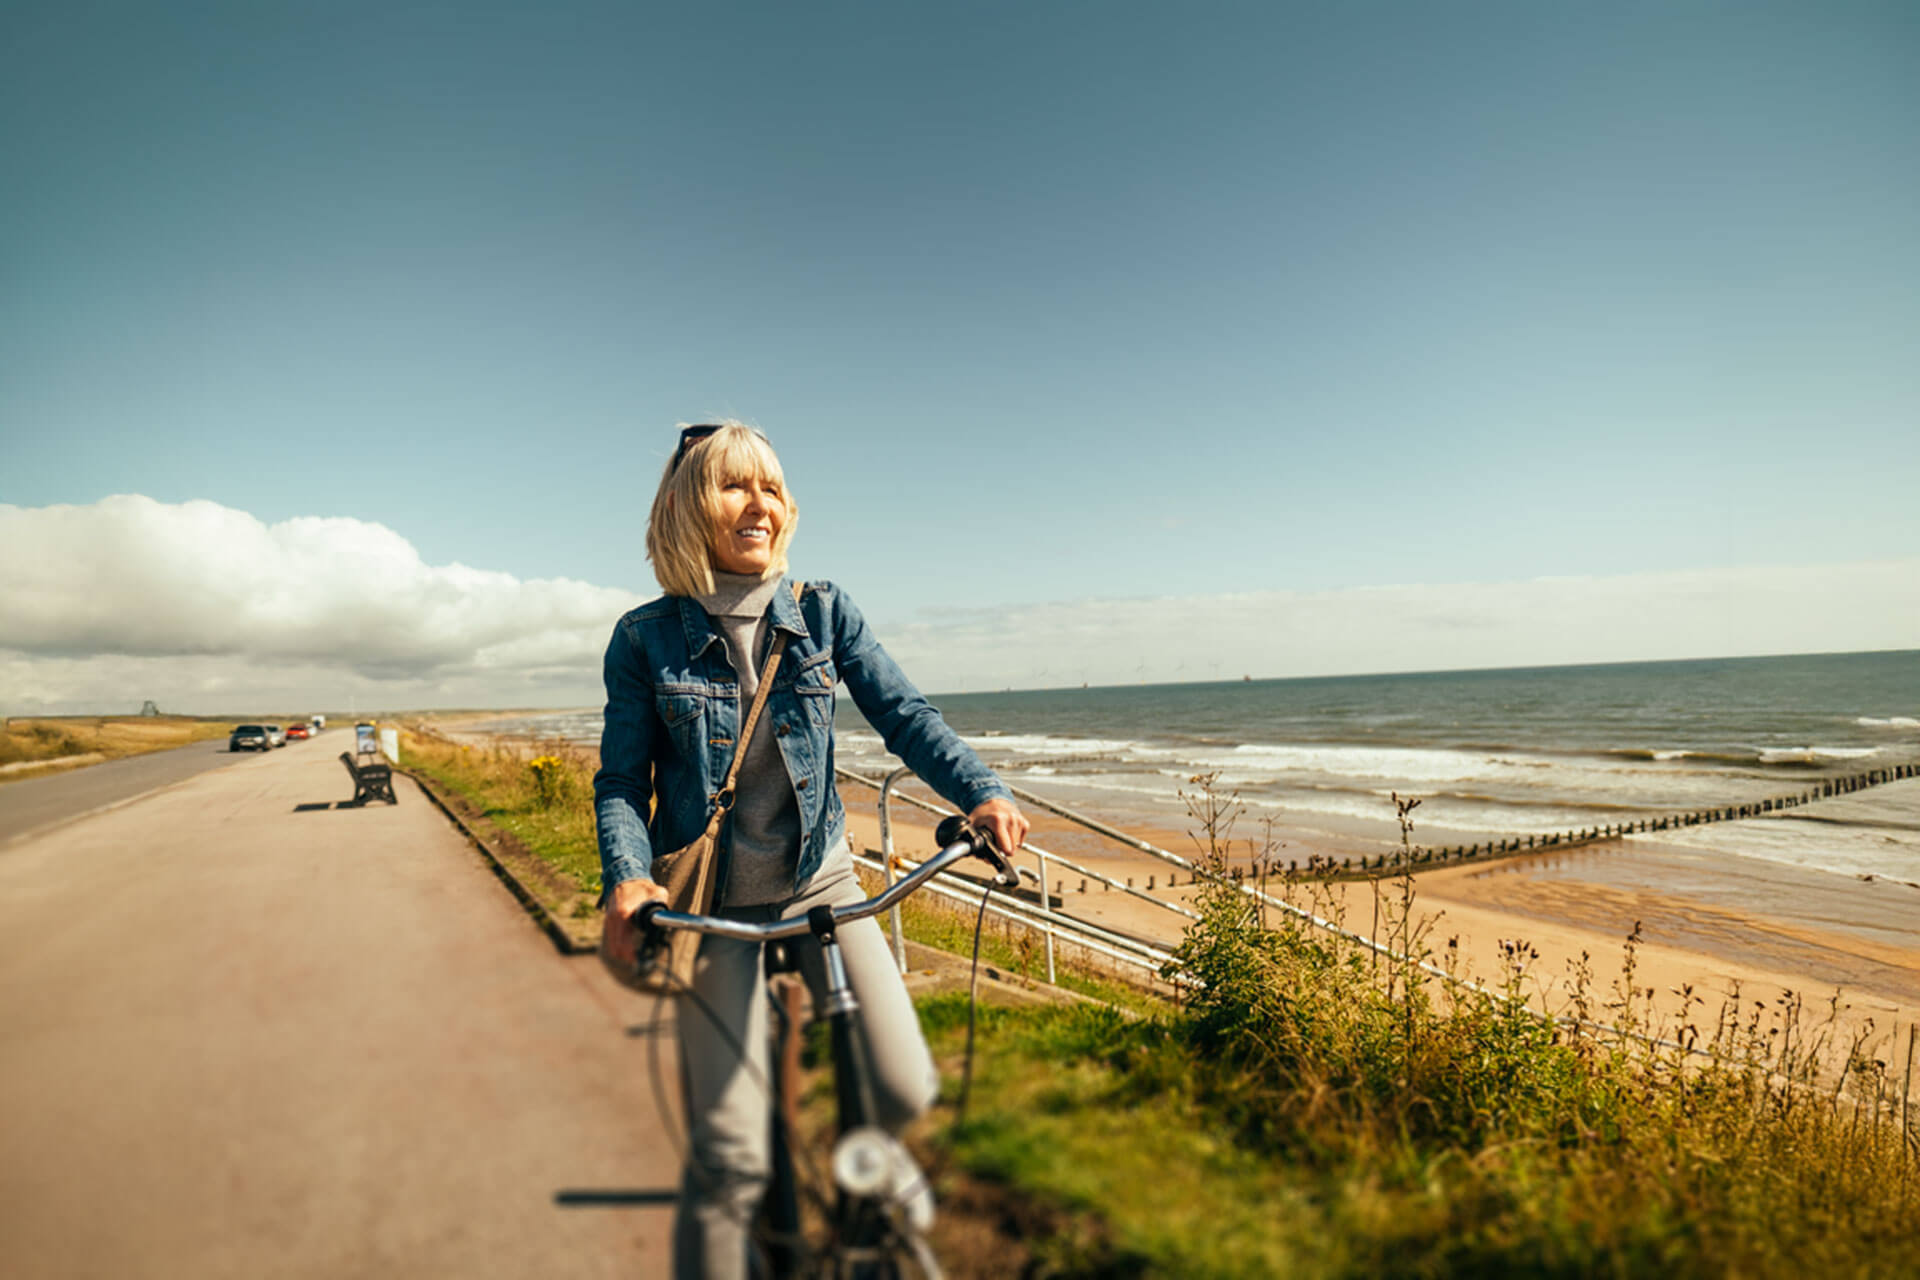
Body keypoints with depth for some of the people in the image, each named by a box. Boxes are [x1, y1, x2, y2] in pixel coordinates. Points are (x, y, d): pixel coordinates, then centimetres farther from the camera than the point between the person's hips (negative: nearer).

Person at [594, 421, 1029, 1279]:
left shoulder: (824, 612, -1)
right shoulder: (646, 639, -4)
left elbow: (903, 714, -8)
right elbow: (622, 781, -2)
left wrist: (980, 791, -24)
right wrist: (626, 879, -21)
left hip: (819, 881, 2)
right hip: (713, 904, -1)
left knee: (904, 1092, -5)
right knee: (728, 1153, -4)